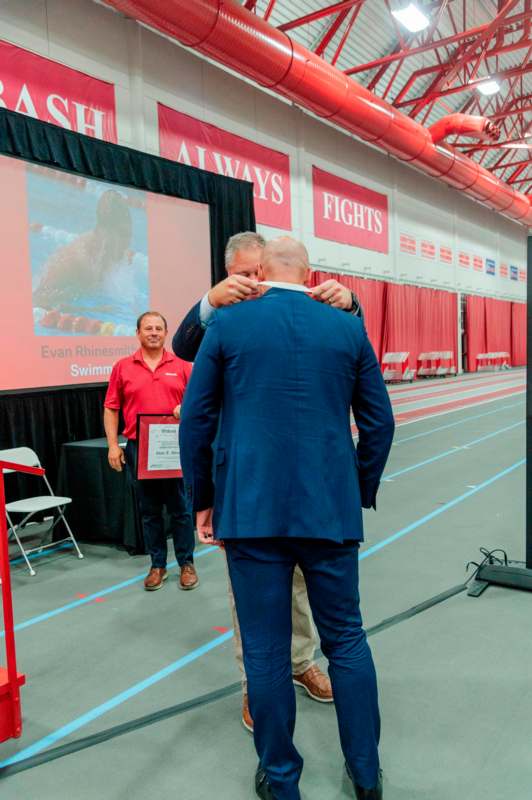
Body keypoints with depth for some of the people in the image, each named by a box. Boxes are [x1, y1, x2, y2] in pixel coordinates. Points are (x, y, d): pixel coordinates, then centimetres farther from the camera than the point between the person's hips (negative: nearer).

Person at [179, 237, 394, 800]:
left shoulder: (227, 323, 0)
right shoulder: (349, 328, 5)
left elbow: (195, 419, 0)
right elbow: (379, 422, 7)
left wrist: (202, 499, 10)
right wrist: (361, 494, 17)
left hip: (250, 509, -1)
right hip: (331, 508, 2)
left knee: (265, 648, 10)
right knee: (346, 639, 16)